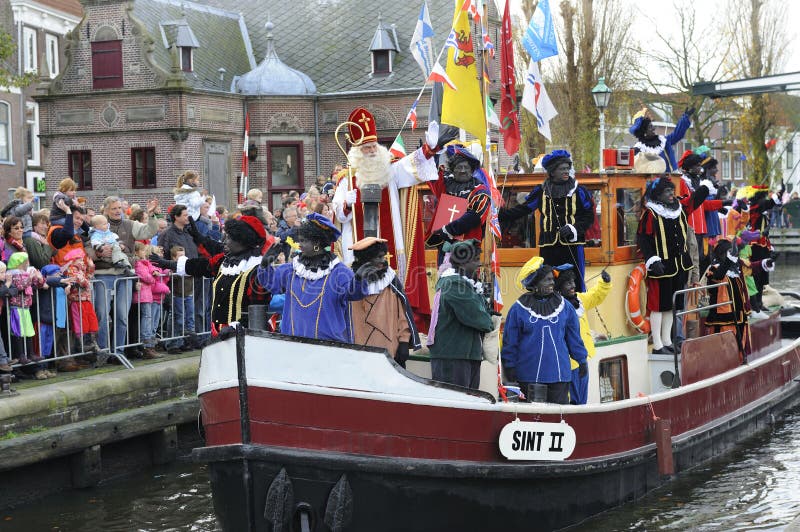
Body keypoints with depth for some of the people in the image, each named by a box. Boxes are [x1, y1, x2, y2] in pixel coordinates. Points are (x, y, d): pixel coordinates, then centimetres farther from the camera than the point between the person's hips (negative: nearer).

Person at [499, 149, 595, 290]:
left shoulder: (579, 191, 4)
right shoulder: (541, 191, 8)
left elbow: (589, 216, 5)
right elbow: (522, 210, 11)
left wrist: (574, 228, -10)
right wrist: (500, 215, 3)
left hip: (572, 246, -2)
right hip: (548, 247, 2)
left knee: (575, 286, -4)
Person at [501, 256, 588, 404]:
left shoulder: (564, 306, 7)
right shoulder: (519, 309, -1)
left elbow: (574, 337, 13)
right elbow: (510, 341, 2)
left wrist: (582, 360, 12)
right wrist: (510, 366, 0)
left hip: (559, 374, 2)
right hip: (529, 375, -2)